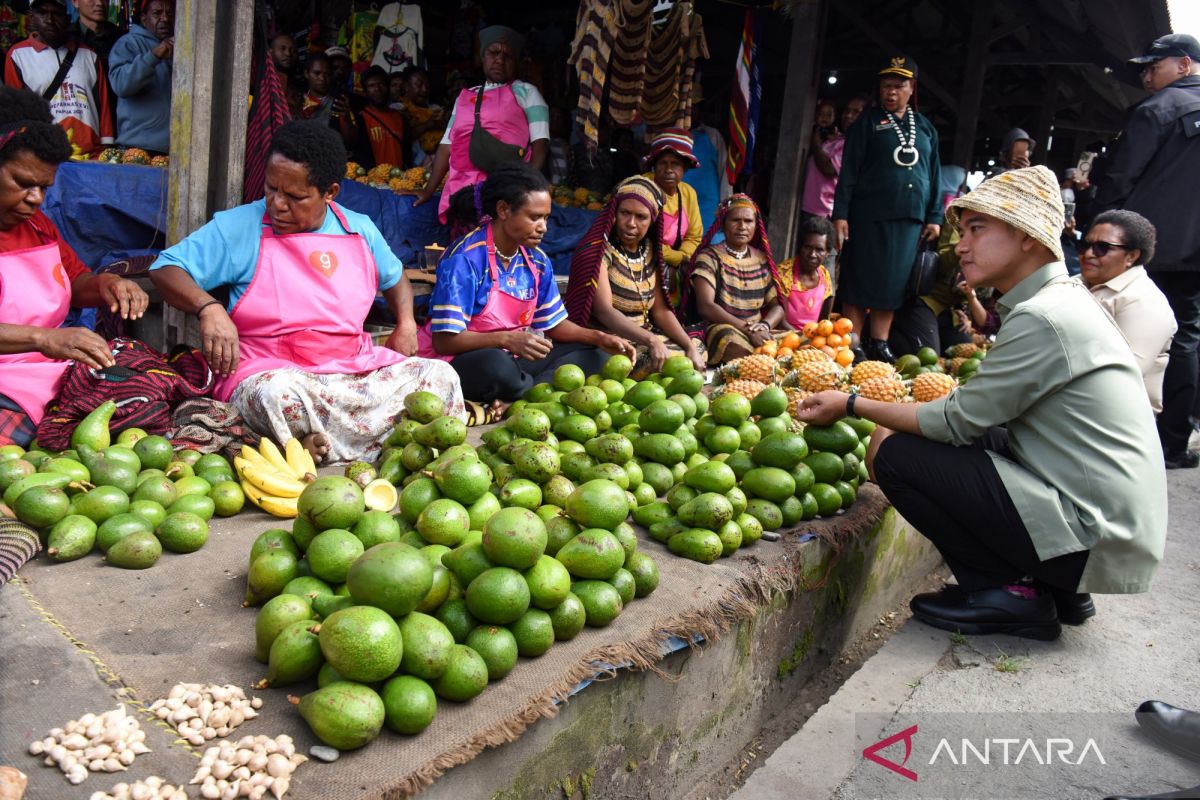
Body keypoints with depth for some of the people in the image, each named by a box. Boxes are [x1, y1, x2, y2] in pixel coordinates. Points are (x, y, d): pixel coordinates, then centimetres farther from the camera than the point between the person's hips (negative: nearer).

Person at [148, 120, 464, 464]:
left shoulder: (361, 231, 11)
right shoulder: (239, 227, -1)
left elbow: (394, 275, 30)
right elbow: (164, 269, -3)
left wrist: (406, 323, 12)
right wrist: (208, 308, -24)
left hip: (357, 368, 5)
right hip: (270, 369, -4)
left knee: (440, 376, -14)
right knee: (277, 395, -40)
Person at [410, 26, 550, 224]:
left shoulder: (525, 92, 9)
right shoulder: (465, 96, 21)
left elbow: (540, 141, -2)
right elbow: (447, 145, 19)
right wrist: (429, 190, 11)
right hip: (460, 192, 4)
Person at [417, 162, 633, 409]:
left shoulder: (537, 261, 3)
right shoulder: (466, 259, -19)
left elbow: (553, 323, 10)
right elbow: (444, 341, -20)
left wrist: (599, 338, -7)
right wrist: (506, 339, -32)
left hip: (511, 357, 8)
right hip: (462, 360, -8)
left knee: (592, 355, -4)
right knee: (497, 364, -40)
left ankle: (514, 400, -23)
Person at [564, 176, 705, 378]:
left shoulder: (650, 251, 6)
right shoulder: (597, 251, -15)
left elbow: (660, 310, 5)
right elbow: (604, 311, -26)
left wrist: (690, 347, -9)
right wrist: (651, 341, -38)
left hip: (641, 337, 8)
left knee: (698, 348, 3)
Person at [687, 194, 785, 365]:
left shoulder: (762, 260, 14)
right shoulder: (709, 257, -1)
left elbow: (777, 306, 11)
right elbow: (706, 307, -14)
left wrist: (765, 325, -13)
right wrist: (748, 329, -21)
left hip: (758, 335, 4)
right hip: (722, 330, -4)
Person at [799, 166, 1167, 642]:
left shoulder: (1042, 318, -18)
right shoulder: (1066, 301, 12)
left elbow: (956, 421, -14)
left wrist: (852, 405, -4)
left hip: (1093, 542, -10)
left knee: (892, 453, -12)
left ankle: (1009, 594, -1)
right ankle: (1053, 588, 15)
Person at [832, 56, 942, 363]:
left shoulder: (925, 128, 16)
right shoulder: (868, 122, 5)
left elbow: (935, 175, 17)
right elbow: (848, 171, -1)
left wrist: (934, 217, 9)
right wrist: (840, 214, -10)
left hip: (910, 219, 4)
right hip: (869, 216, -4)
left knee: (894, 284, 5)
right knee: (859, 281, -3)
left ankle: (879, 344, 12)